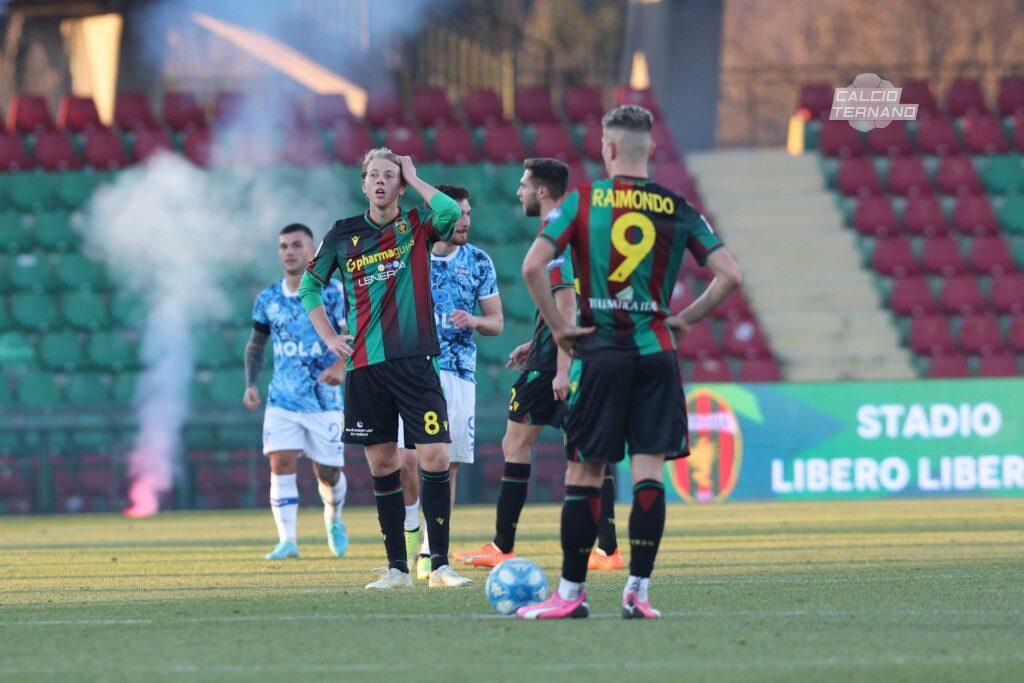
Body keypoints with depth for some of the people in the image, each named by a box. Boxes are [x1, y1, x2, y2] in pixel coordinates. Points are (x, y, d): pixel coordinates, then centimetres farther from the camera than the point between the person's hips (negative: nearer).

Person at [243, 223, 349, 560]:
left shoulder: (332, 294, -7)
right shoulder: (268, 300, 5)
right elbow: (256, 345, 17)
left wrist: (342, 365, -32)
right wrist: (251, 384, 1)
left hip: (324, 400, -2)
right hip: (282, 399, 2)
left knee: (328, 473, 5)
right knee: (282, 464, -14)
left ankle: (334, 519, 37)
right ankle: (287, 541, -14)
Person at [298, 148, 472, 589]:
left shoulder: (416, 226, 2)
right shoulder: (343, 235, 8)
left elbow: (451, 213, -21)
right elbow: (309, 286, 21)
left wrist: (413, 178, -7)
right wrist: (329, 338, 10)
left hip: (415, 361, -2)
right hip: (365, 365, 2)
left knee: (435, 457, -10)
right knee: (381, 465, 5)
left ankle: (439, 564, -5)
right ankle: (397, 567, 12)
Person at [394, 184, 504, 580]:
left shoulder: (478, 262, 6)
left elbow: (496, 322, 10)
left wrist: (473, 321, -10)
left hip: (458, 372, 2)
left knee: (447, 467, 0)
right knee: (406, 458, -17)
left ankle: (431, 553, 9)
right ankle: (410, 530, 10)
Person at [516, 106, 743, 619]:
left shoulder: (583, 201, -2)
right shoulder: (677, 210, 3)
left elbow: (532, 267, -11)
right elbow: (729, 275, -1)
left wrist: (558, 326, -2)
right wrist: (685, 319, 8)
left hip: (598, 352, -1)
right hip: (656, 353, 1)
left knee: (584, 471, 4)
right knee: (649, 470, 1)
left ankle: (571, 591, 6)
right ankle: (637, 591, -4)